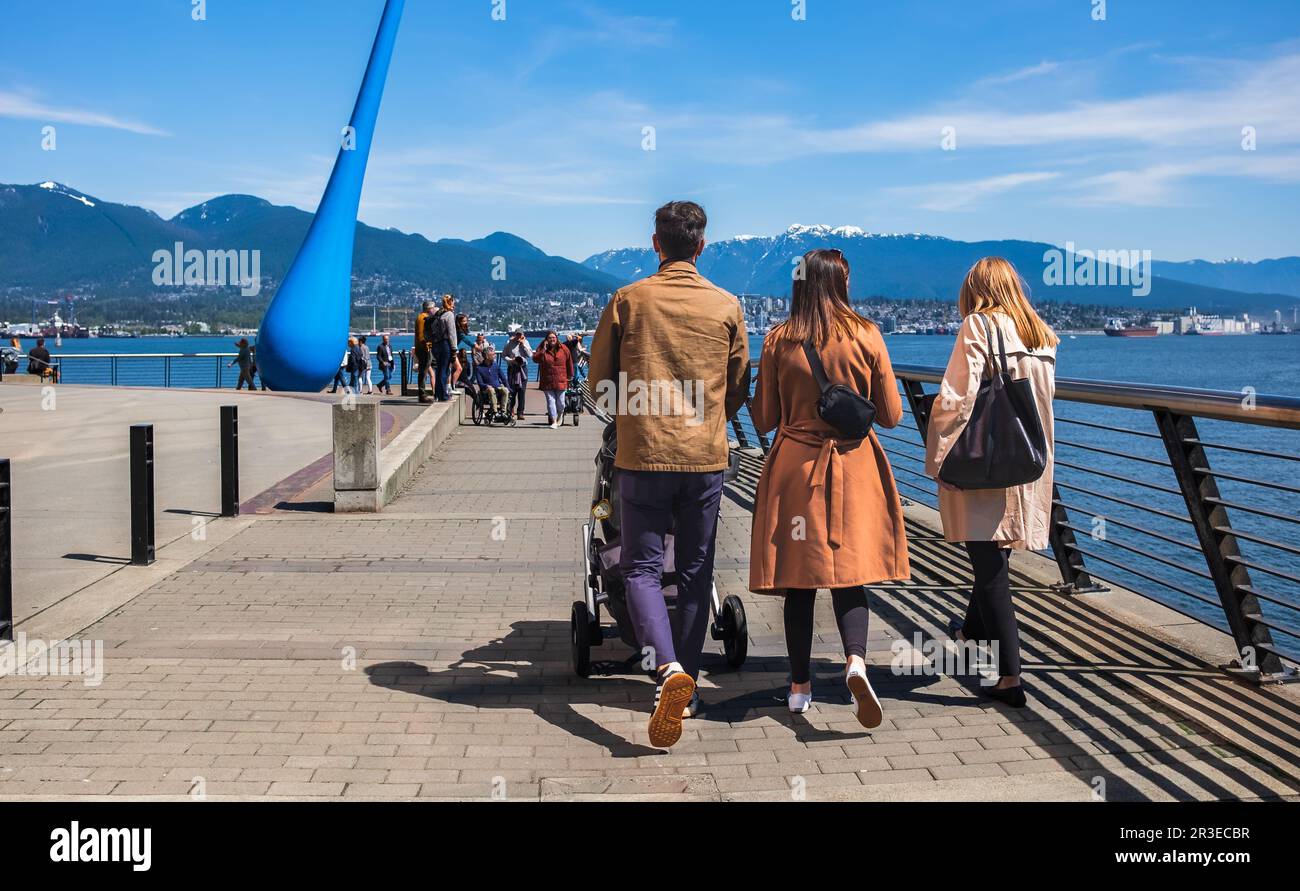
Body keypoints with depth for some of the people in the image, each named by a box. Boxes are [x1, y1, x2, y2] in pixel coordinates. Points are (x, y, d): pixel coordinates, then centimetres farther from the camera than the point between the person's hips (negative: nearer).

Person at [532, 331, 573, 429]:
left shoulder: (563, 349, 3)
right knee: (550, 401, -3)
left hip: (560, 380, 0)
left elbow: (569, 362, 11)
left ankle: (560, 415, 33)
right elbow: (535, 359, -10)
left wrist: (570, 375, 14)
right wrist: (543, 350, -16)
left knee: (560, 402, 2)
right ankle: (554, 422, 0)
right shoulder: (542, 349, 3)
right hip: (547, 381, 0)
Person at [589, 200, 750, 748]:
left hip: (643, 455, -2)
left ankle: (668, 668, -20)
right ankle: (686, 686, 18)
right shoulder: (726, 306, 2)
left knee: (641, 568, 3)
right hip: (706, 457, 2)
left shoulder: (627, 301, -2)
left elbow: (600, 382, 4)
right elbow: (739, 387, 11)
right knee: (695, 573, 12)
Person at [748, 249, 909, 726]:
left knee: (800, 581, 8)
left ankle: (800, 686, 14)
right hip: (854, 470, 0)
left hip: (794, 467, 1)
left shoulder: (778, 341, -3)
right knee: (849, 571, 4)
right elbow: (891, 416, 1)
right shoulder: (866, 336, -4)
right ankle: (855, 660, -21)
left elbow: (764, 419, 3)